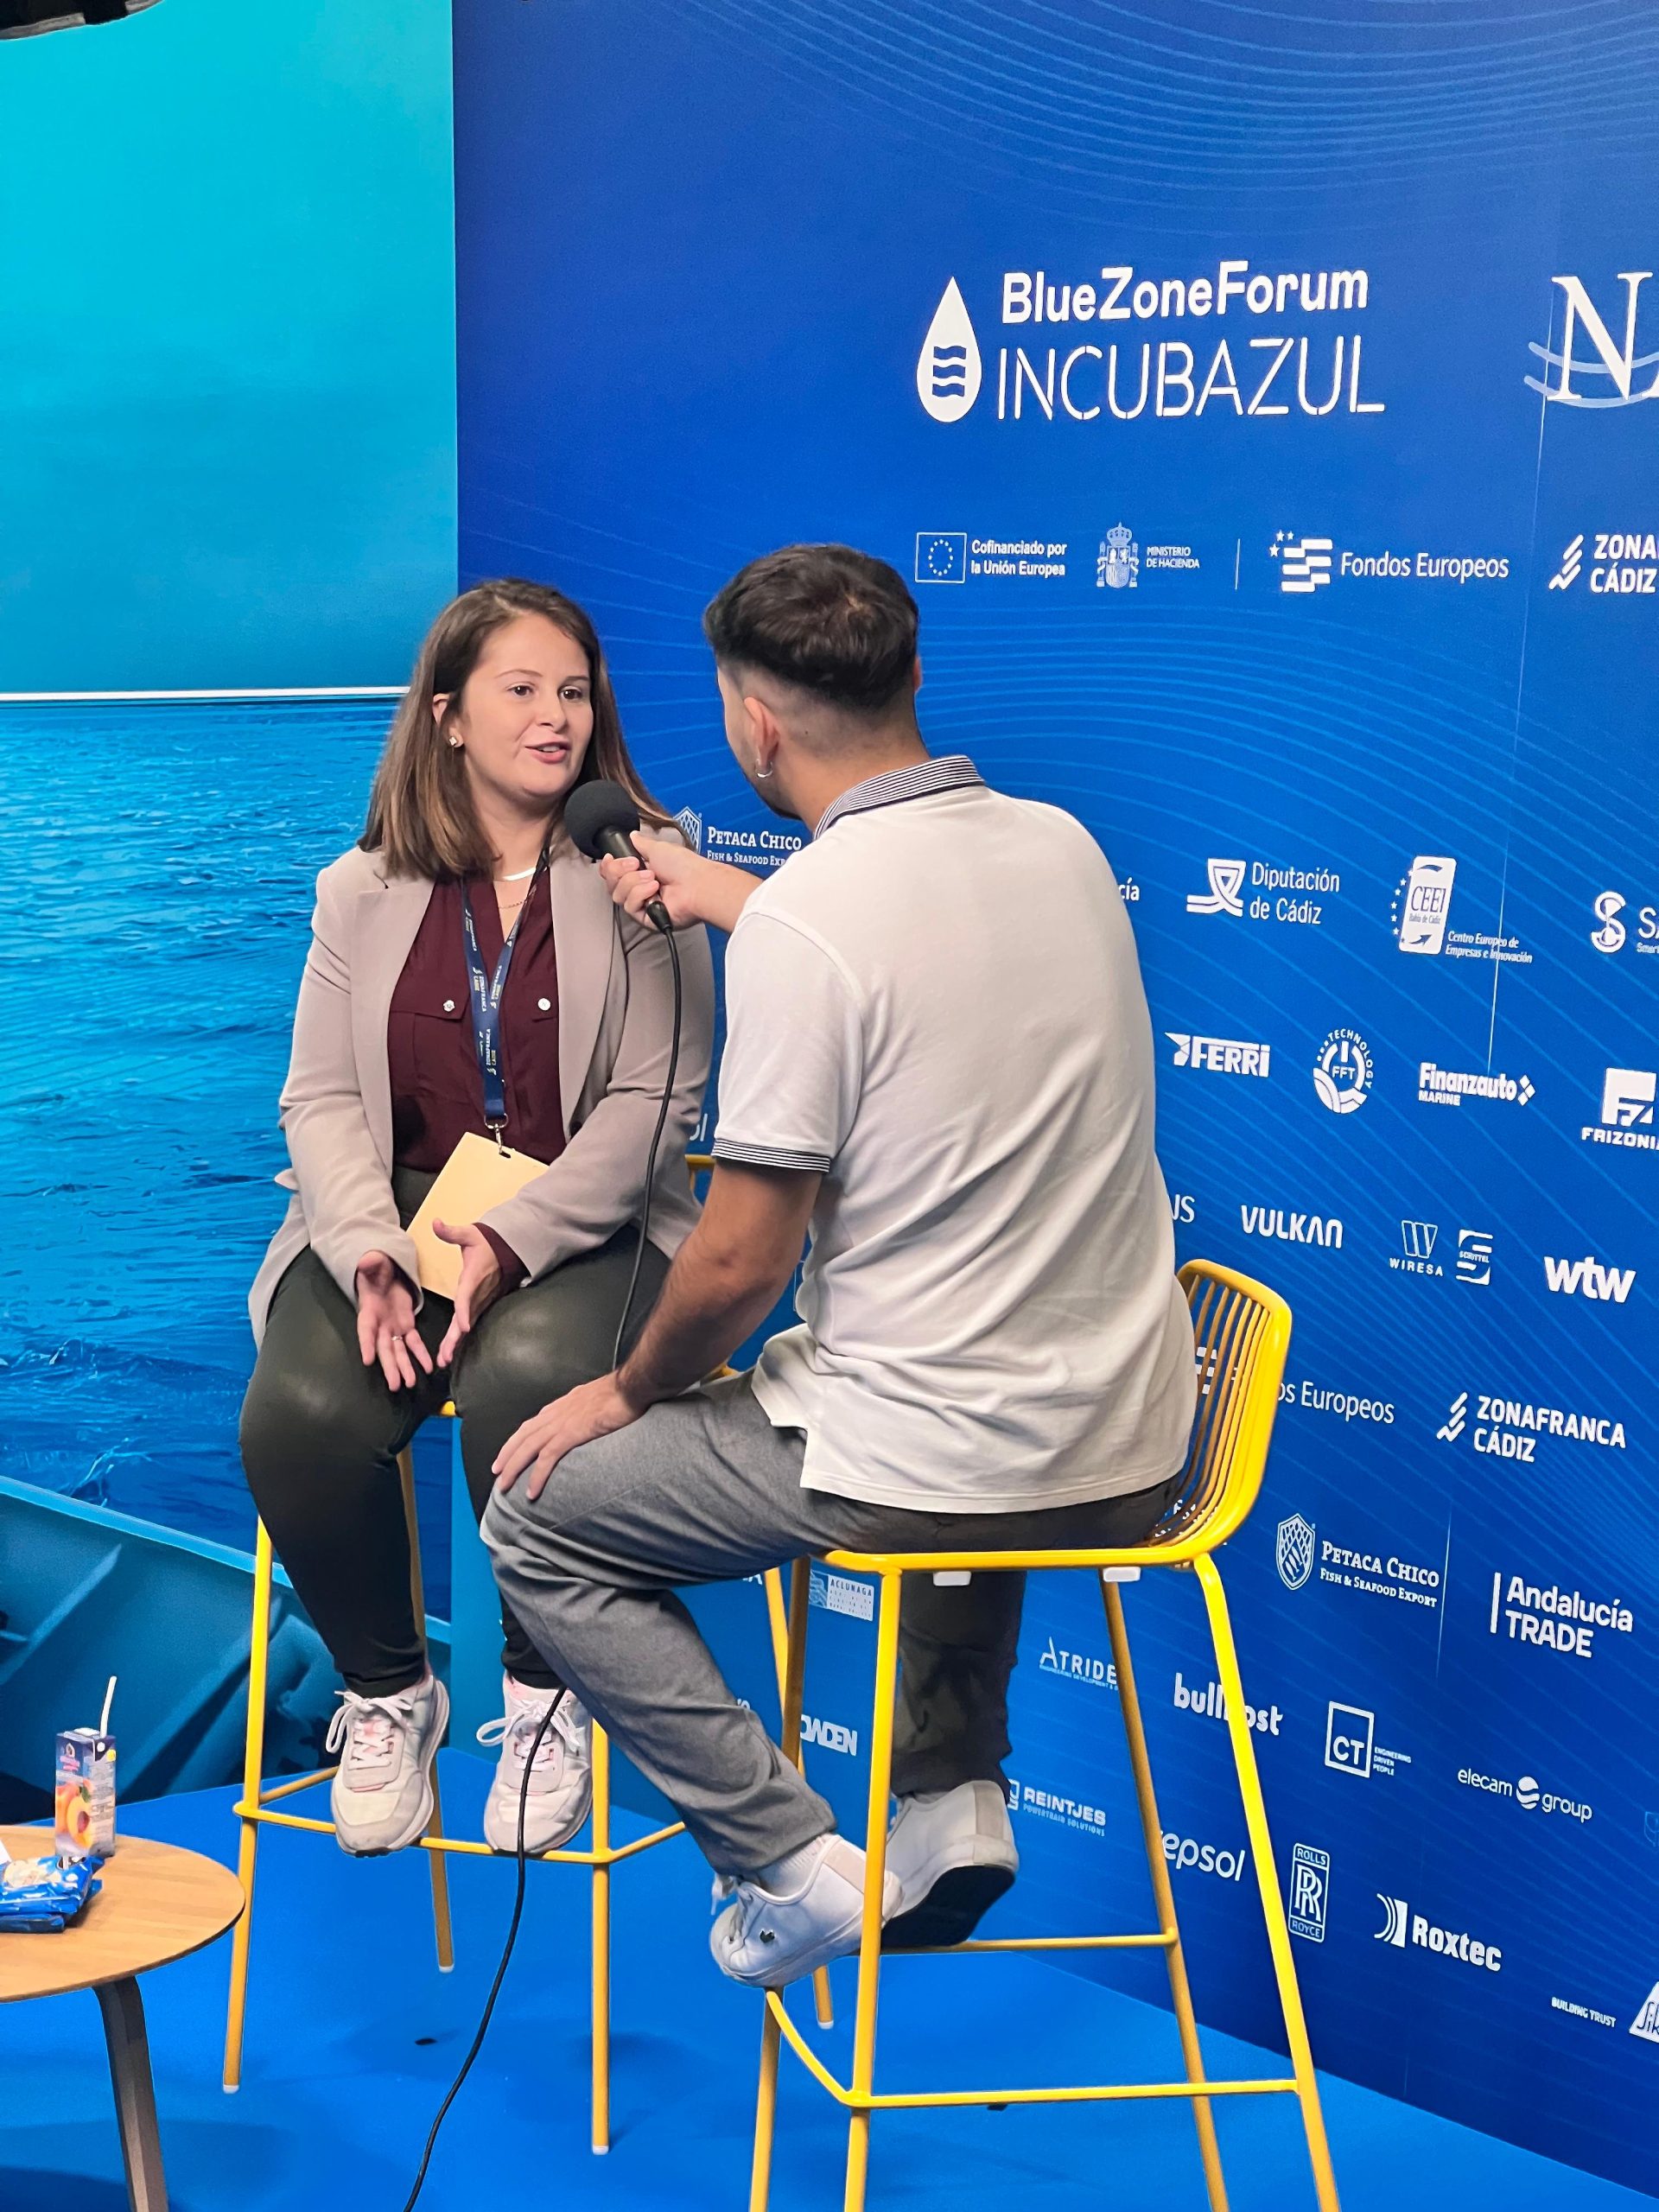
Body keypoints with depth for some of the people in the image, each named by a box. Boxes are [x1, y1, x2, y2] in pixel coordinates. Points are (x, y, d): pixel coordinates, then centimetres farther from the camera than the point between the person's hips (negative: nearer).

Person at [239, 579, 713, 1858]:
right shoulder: (365, 893, 12)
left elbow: (654, 1103, -5)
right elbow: (321, 1097, 5)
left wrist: (510, 1241, -19)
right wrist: (372, 1250, -15)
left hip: (583, 1231, -2)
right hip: (393, 1220, 3)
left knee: (526, 1381, -35)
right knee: (298, 1416, -26)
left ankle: (544, 1699, -7)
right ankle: (388, 1692, 3)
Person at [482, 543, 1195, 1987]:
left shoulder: (800, 923, -20)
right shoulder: (1063, 845, 2)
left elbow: (743, 1257, -16)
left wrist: (630, 1393, 3)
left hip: (932, 1462, -7)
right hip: (1134, 1447, 7)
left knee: (542, 1520, 13)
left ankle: (793, 1865, 10)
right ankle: (953, 1796, 29)